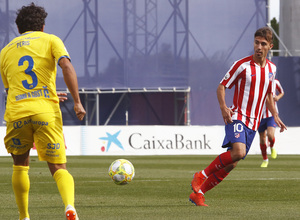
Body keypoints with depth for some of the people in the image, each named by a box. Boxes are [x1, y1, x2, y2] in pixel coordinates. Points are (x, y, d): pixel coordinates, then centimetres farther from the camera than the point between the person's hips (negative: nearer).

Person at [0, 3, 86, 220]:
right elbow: (67, 67, -9)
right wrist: (77, 102, -10)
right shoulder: (50, 40, 10)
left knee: (20, 165, 23)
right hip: (46, 112, -2)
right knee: (59, 168, 2)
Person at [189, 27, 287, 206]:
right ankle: (202, 175, -12)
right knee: (238, 152, -30)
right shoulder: (242, 65, -7)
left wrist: (275, 116, 12)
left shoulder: (271, 68, 10)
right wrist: (223, 107, -18)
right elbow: (222, 86, -2)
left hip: (253, 124, 6)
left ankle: (198, 193, 10)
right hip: (237, 117, -6)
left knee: (231, 164, 0)